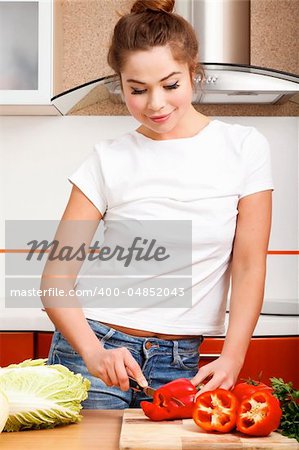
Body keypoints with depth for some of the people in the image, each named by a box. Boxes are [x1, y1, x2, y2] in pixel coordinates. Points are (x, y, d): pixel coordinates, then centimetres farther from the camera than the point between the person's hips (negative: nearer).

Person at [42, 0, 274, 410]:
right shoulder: (110, 159, -3)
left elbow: (249, 266, -3)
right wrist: (94, 354, -21)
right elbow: (56, 277, -5)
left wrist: (231, 360, -15)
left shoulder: (244, 147, -2)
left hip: (181, 362, 1)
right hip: (95, 349, 0)